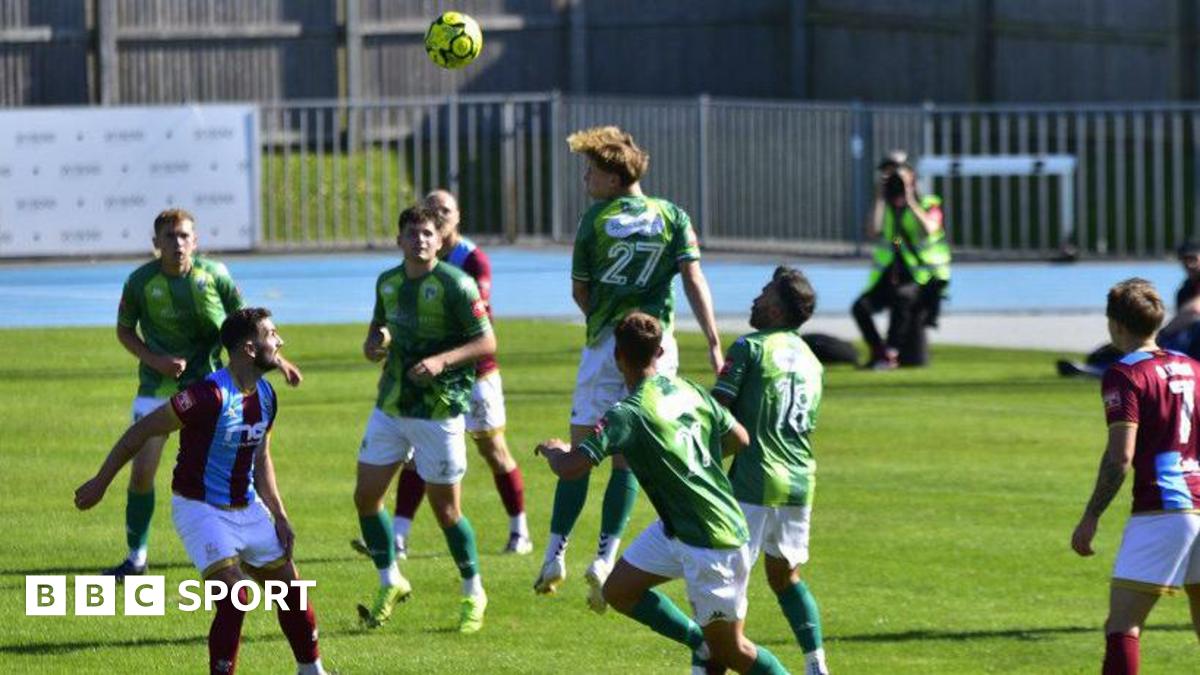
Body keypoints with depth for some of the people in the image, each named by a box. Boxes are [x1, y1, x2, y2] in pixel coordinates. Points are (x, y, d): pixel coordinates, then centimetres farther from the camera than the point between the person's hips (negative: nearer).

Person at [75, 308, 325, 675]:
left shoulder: (265, 396, 1)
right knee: (234, 600, -19)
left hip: (247, 508, 8)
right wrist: (100, 482, -15)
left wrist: (279, 515, 11)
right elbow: (142, 430, -19)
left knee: (290, 587, 14)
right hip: (201, 510, -8)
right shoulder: (210, 395, -25)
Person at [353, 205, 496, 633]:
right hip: (390, 406, 6)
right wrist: (374, 345, -3)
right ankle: (390, 583, 22)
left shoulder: (455, 284, -12)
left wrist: (441, 360, -26)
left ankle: (474, 594, 18)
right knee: (366, 496, 4)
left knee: (446, 509, -1)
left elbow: (487, 343, -12)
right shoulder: (387, 283, 7)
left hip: (439, 409, -6)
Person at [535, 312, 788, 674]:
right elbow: (739, 439, 11)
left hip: (712, 544, -8)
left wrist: (553, 450, -1)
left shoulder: (626, 414, -22)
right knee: (618, 590, 15)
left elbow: (569, 466, -25)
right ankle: (704, 645, 19)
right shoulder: (688, 390, 0)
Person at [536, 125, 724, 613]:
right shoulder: (672, 217, 3)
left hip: (605, 347, -2)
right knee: (628, 459, 6)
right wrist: (714, 347, -6)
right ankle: (605, 557, -4)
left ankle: (555, 554, 4)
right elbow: (694, 283, -4)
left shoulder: (595, 220, -1)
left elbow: (580, 291, 6)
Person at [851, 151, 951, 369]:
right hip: (890, 277, 4)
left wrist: (909, 199, -17)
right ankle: (879, 352, -3)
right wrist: (880, 198, -7)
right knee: (861, 307, -21)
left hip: (923, 279, -4)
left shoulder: (929, 204, 1)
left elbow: (928, 229, -21)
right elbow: (873, 232, -8)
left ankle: (891, 353, -28)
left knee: (902, 297, -37)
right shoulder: (885, 207, 11)